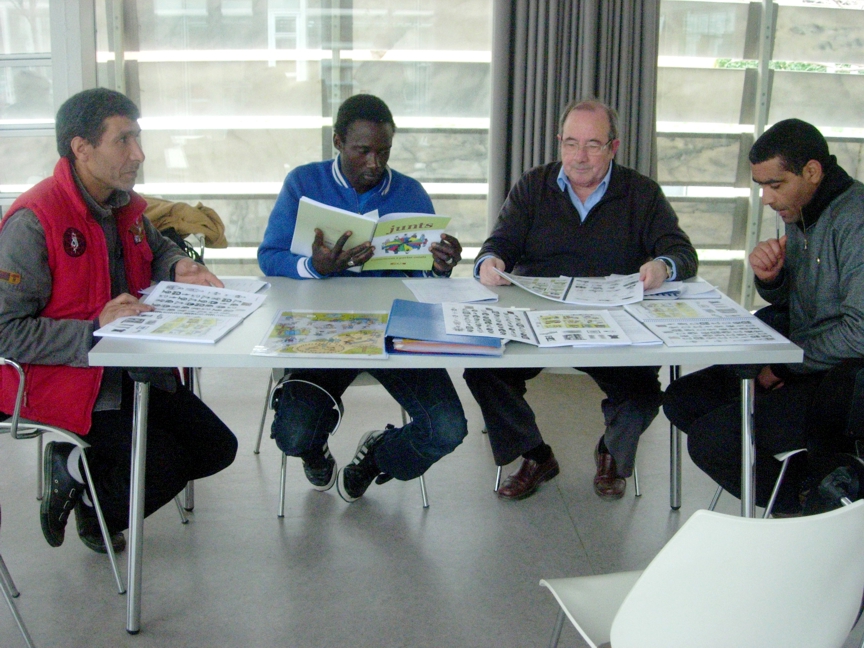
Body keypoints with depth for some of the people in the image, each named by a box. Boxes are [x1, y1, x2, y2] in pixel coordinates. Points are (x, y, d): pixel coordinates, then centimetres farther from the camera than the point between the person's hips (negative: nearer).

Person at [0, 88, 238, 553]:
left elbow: (155, 248, 28)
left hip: (130, 370, 8)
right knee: (166, 467, -19)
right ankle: (81, 486, 11)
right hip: (63, 380, -8)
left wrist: (177, 268, 4)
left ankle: (79, 467, 15)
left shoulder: (122, 204, 5)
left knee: (217, 448, 3)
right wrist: (94, 330, -29)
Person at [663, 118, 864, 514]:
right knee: (681, 400, 5)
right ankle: (804, 480, 9)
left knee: (710, 439, -21)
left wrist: (784, 365, -15)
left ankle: (807, 509, 5)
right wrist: (769, 277, -3)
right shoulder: (801, 214, 9)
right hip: (804, 366, 10)